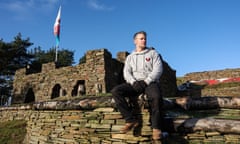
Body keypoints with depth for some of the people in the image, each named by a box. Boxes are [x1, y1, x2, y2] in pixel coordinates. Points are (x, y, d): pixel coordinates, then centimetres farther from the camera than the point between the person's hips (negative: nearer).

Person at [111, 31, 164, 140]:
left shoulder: (153, 53, 12)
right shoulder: (130, 57, 19)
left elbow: (158, 70, -2)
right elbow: (126, 73, 6)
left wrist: (146, 82, -16)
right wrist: (134, 82, -16)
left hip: (150, 82, -2)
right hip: (134, 83, 3)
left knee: (156, 96, -38)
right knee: (115, 91, -23)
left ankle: (156, 127, -19)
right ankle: (131, 120, -19)